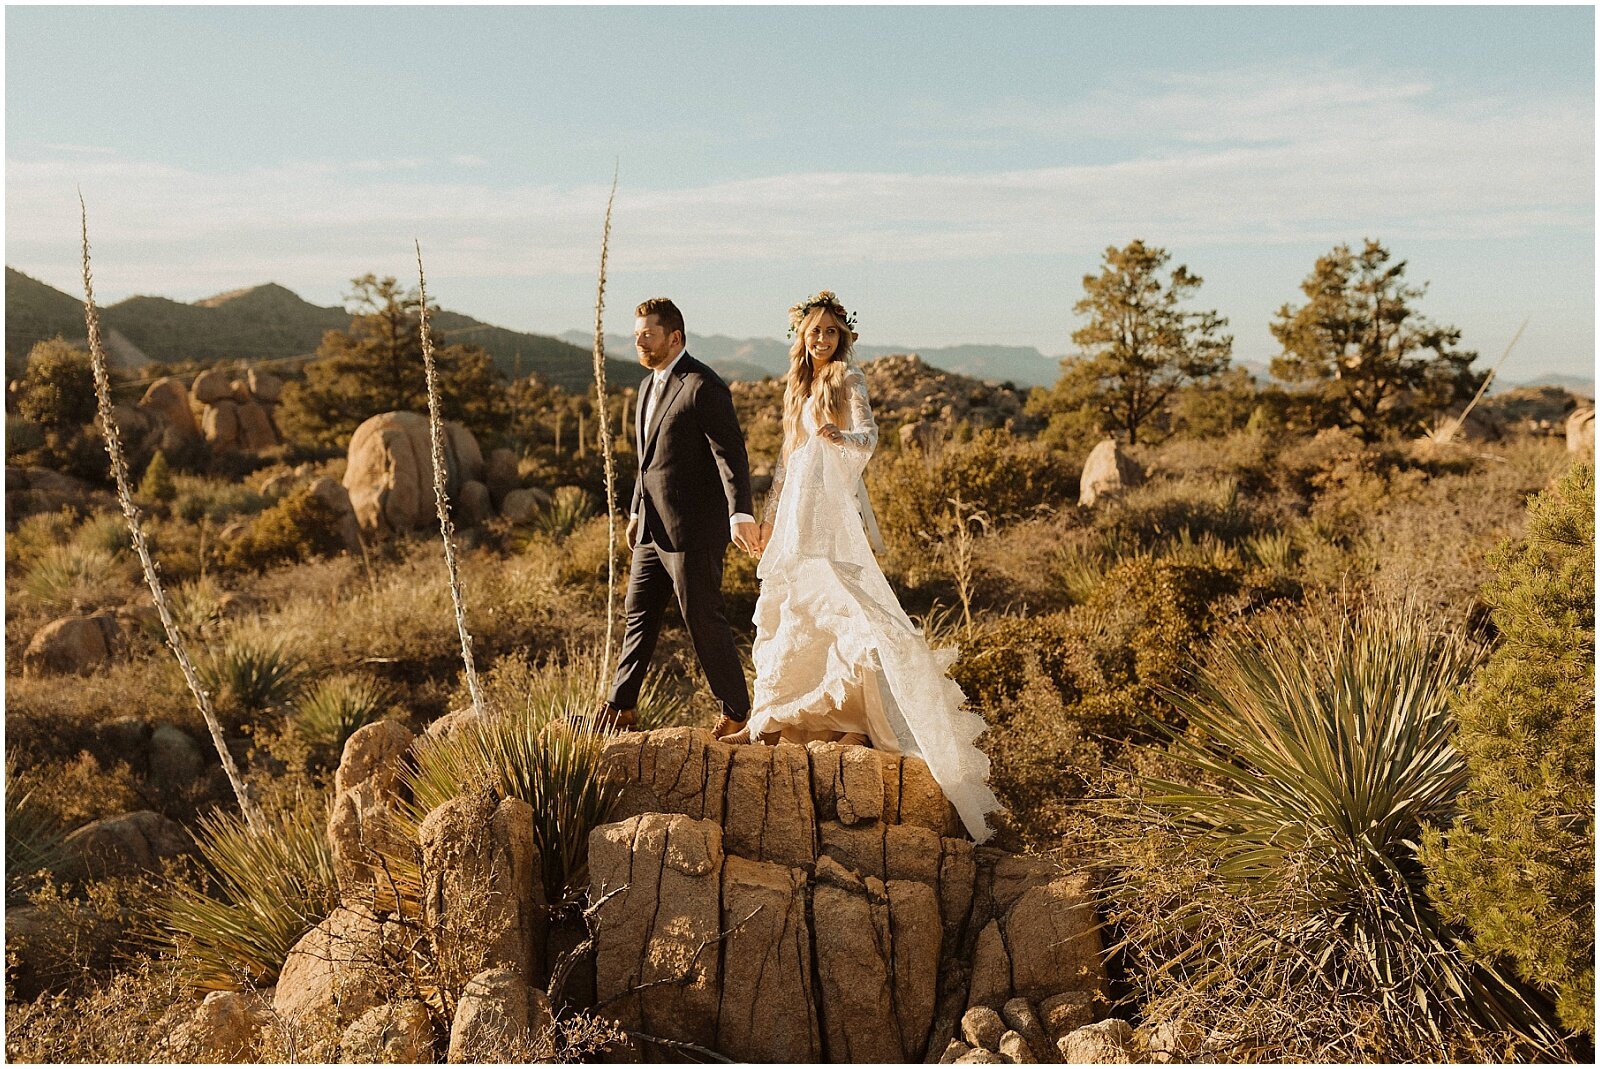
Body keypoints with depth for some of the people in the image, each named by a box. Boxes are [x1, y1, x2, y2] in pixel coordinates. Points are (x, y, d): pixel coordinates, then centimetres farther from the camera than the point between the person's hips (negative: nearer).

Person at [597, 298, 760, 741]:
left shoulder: (703, 387, -14)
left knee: (704, 620, 1)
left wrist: (741, 514, -31)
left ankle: (736, 709, 17)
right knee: (639, 616, 16)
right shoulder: (648, 385, 15)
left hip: (692, 529, -9)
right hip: (653, 529, 9)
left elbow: (731, 455, -20)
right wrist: (636, 511, 23)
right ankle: (621, 706, 28)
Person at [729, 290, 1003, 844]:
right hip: (798, 508, 7)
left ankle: (862, 717, -6)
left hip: (834, 508, -7)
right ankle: (768, 716, 13)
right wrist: (770, 513, 22)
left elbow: (869, 436, -18)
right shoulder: (797, 385, 18)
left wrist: (842, 437, -41)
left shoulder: (848, 379, -3)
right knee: (790, 610, 7)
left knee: (841, 608, -12)